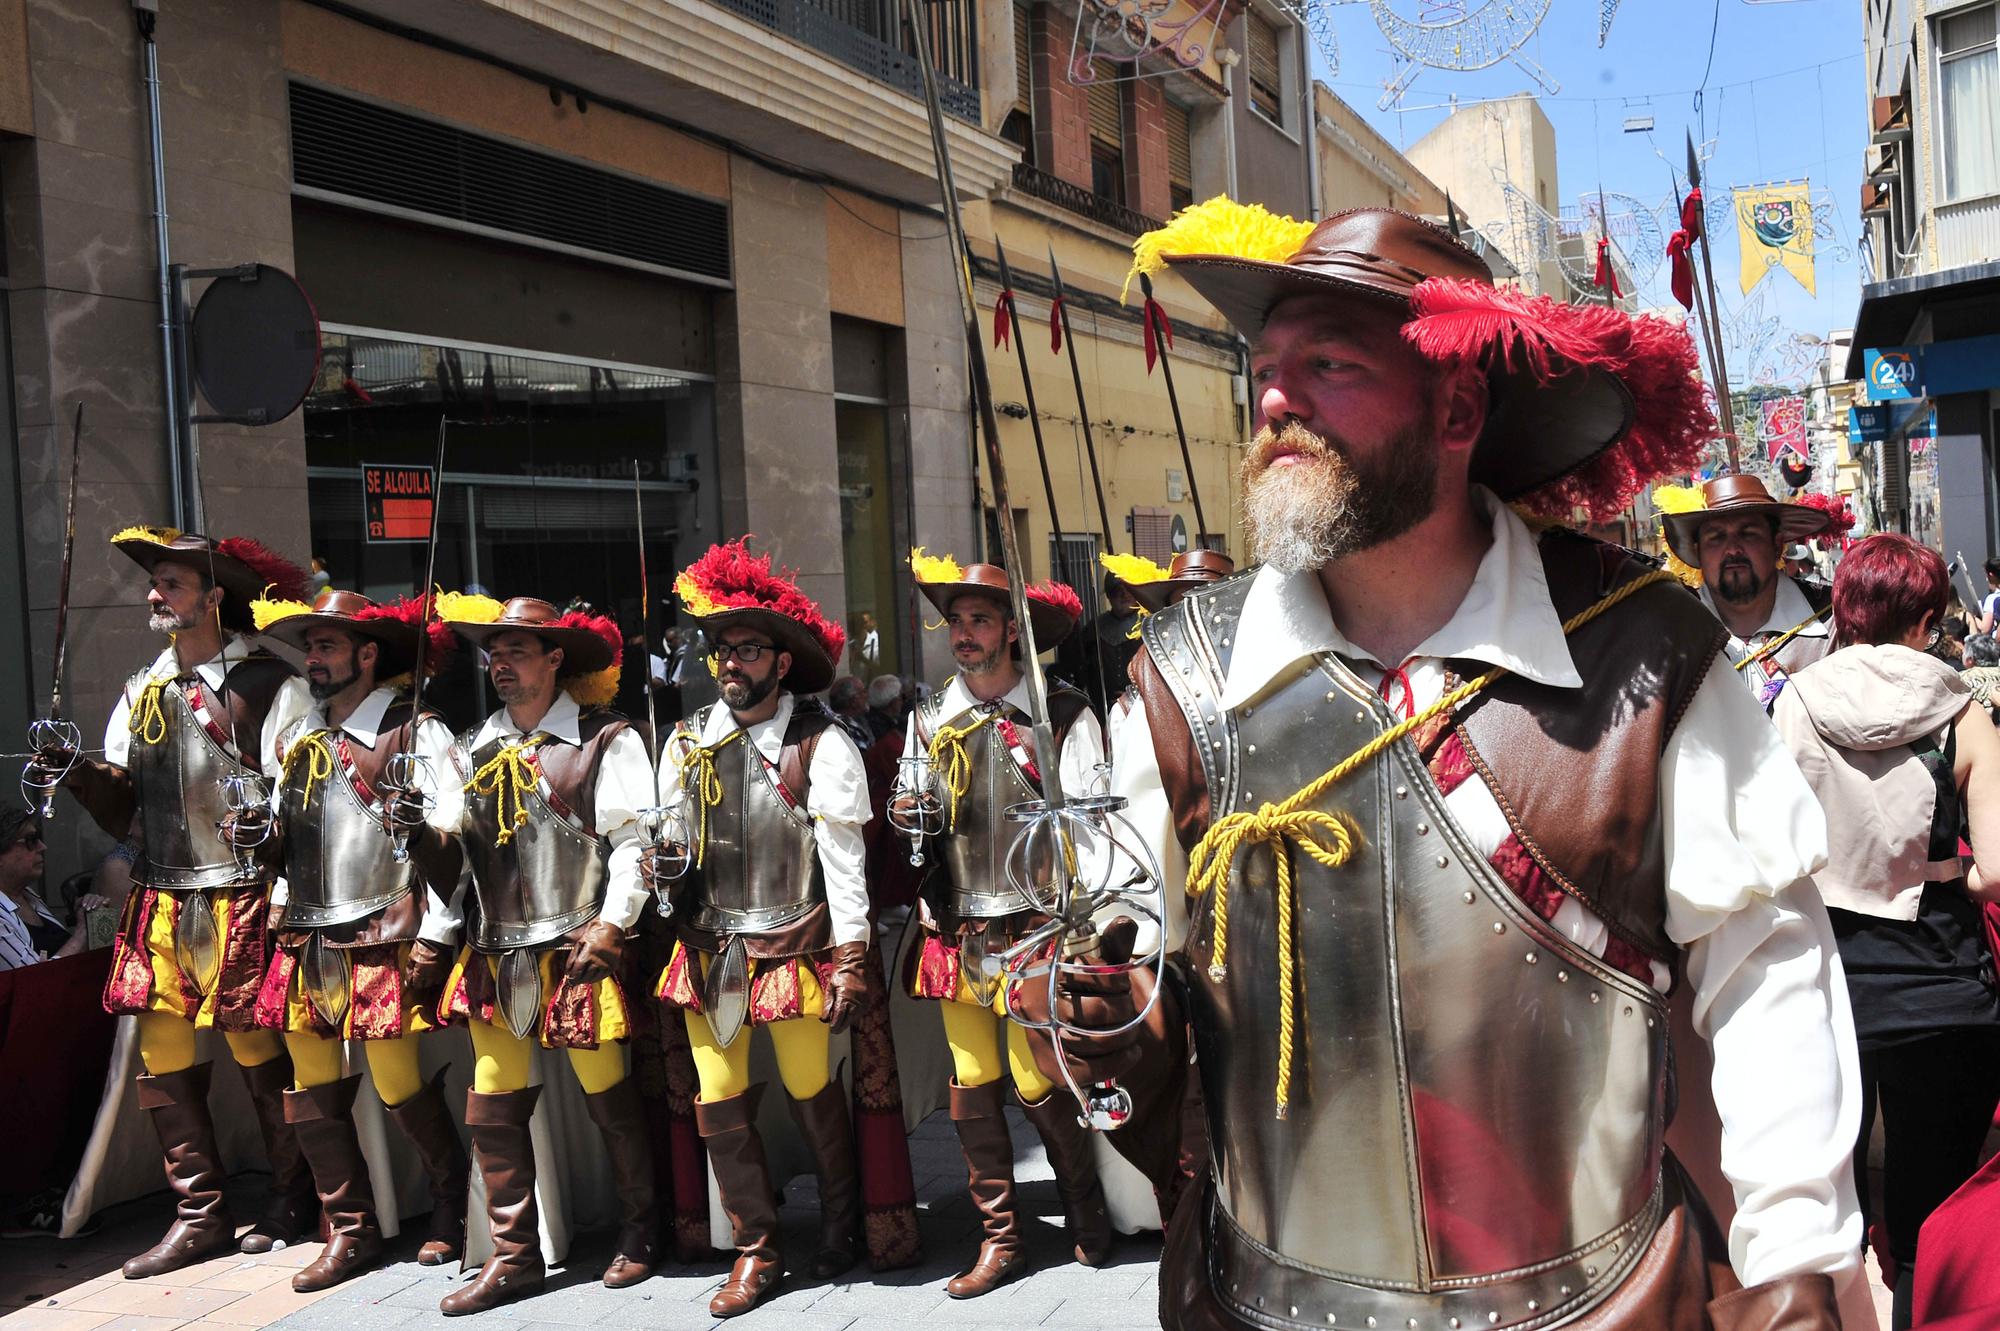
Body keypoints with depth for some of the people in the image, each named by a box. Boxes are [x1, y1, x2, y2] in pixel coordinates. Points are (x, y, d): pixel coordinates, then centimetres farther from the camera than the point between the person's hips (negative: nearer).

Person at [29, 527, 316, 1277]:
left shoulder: (268, 685, -5)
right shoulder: (141, 695, 14)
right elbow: (124, 814, 11)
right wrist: (78, 777, -6)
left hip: (241, 901, -6)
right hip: (161, 905, 6)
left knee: (260, 1056, 1)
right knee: (163, 1062, 6)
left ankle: (293, 1202, 19)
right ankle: (199, 1215, 18)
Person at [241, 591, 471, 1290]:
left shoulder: (415, 732, -5)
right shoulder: (294, 741, 15)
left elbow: (452, 842, -10)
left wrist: (435, 938, -14)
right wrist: (260, 834, 0)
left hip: (383, 941, -6)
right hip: (305, 941, 7)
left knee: (400, 1085, -1)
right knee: (311, 1089, 8)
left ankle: (451, 1206, 23)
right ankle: (352, 1231, 22)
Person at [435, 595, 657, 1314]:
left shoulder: (605, 740, -5)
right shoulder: (473, 748, 11)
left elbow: (633, 839, -9)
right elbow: (456, 842, 15)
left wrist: (611, 923, -13)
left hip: (576, 950, -5)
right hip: (494, 954, 5)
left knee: (609, 1098, 6)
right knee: (492, 1109, 7)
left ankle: (639, 1235, 25)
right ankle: (515, 1256, 20)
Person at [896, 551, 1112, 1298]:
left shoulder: (1062, 715, -3)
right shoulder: (929, 719, 10)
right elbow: (911, 816, 18)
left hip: (1034, 929, -4)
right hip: (956, 932, 4)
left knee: (1037, 1082, -2)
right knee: (971, 1083, 7)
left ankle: (1088, 1222, 22)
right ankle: (999, 1238, 20)